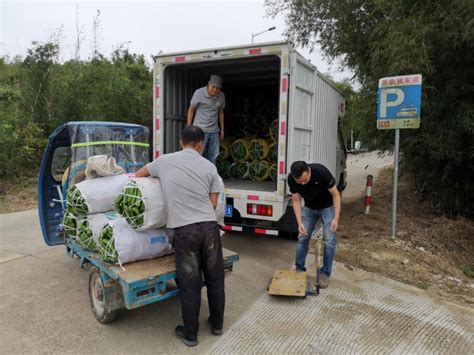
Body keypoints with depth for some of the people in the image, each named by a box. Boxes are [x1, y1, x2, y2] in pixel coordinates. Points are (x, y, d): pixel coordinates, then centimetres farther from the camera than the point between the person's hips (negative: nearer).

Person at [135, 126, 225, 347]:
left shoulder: (164, 161, 4)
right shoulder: (210, 167, 4)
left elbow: (137, 175, 22)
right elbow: (213, 203, 7)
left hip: (185, 230, -1)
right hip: (210, 226, 2)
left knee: (190, 285, 9)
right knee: (215, 279, 16)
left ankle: (190, 334, 24)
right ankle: (217, 324, 33)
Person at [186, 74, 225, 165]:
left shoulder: (221, 96, 3)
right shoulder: (199, 93, -9)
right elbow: (191, 110, -1)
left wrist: (222, 129, 16)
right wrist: (189, 127, -4)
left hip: (214, 130, 4)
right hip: (200, 130, -4)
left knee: (213, 156, 7)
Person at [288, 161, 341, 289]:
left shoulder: (321, 172, -36)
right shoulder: (291, 179, -26)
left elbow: (335, 194, -22)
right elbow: (296, 200, -13)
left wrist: (336, 218, -27)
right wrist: (299, 222, -22)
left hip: (327, 207, -3)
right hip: (309, 208, 3)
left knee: (329, 240, -7)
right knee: (302, 238, 1)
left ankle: (325, 273, 7)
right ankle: (299, 269, 16)